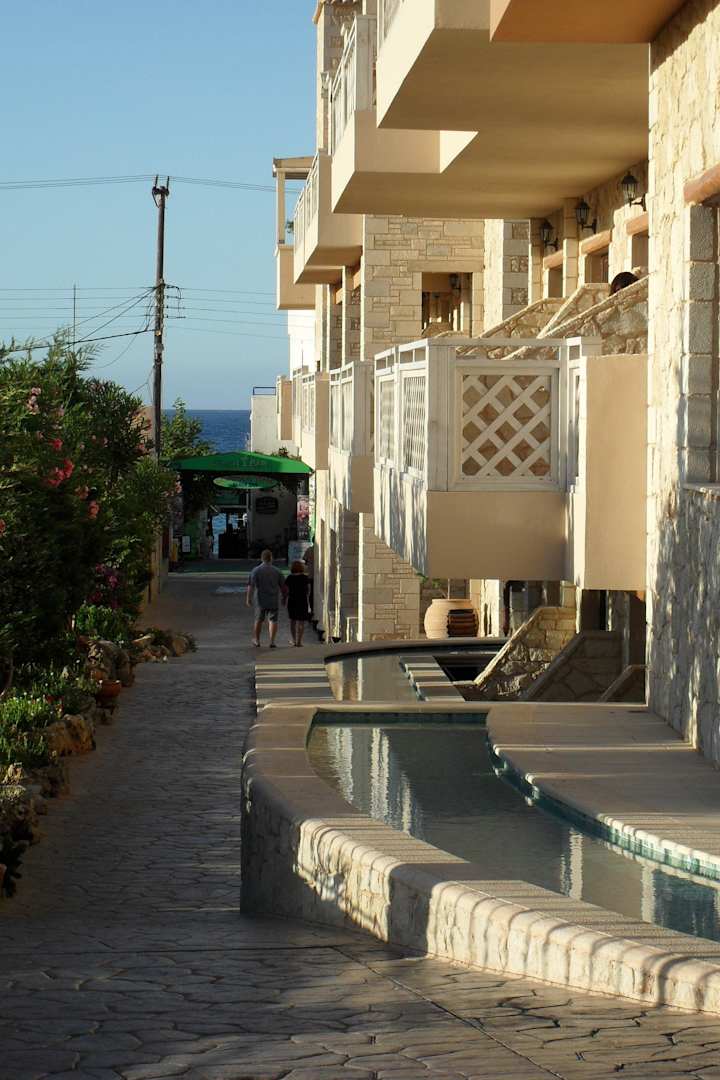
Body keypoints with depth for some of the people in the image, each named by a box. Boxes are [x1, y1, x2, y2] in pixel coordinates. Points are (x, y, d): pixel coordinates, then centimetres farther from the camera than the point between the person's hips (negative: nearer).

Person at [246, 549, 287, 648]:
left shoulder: (256, 570, -5)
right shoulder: (276, 571, -1)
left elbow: (251, 586, -9)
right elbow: (283, 587, 3)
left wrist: (248, 598, -5)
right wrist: (284, 598, 16)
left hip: (260, 600, 0)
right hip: (274, 601, 0)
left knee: (259, 620, 14)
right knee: (273, 620, 2)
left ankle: (256, 640, 25)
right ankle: (272, 641, -8)